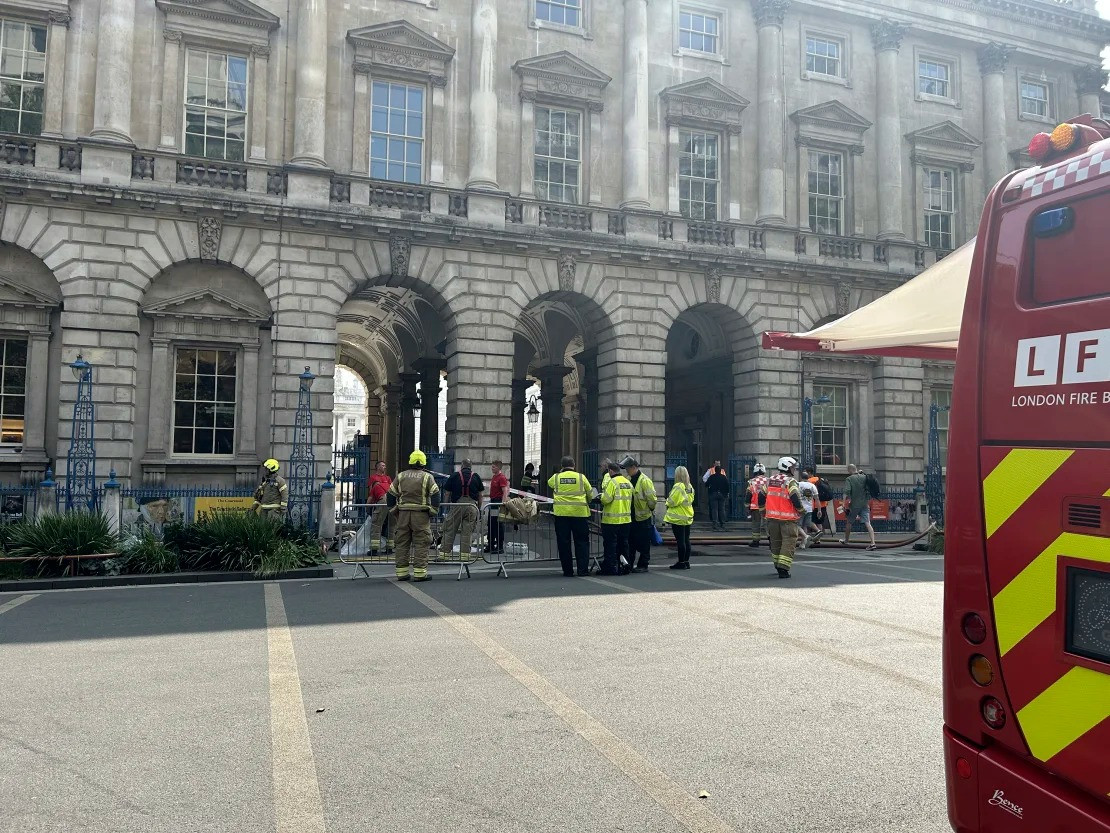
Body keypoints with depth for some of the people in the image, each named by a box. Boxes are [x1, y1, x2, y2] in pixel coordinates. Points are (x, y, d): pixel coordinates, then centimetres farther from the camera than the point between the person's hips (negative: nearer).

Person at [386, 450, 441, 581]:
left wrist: (394, 510, 19)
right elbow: (435, 495, -7)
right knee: (421, 544, 0)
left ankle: (402, 573, 12)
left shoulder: (401, 476, 10)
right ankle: (420, 573, -3)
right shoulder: (427, 477, 0)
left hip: (403, 514, 3)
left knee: (402, 543, 10)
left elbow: (390, 495, 11)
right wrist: (433, 511, 2)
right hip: (421, 515, -3)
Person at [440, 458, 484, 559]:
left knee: (449, 531, 5)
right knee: (467, 532, 6)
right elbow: (480, 495, 10)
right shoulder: (476, 477, 9)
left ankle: (444, 553, 4)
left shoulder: (454, 476, 5)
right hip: (472, 506, 1)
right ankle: (465, 554, 5)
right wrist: (479, 509, 17)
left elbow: (447, 493, 5)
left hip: (457, 505, -1)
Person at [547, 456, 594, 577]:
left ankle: (567, 570, 10)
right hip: (580, 513, -1)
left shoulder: (556, 477, 4)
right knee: (581, 542, 7)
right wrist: (585, 502, 29)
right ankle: (583, 569, 4)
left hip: (561, 513, 1)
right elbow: (590, 495, 9)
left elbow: (549, 484, 27)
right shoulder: (581, 477, 3)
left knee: (564, 543, 7)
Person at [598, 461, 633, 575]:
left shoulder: (612, 482, -14)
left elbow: (606, 499, -20)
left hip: (612, 520, -7)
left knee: (610, 545, 0)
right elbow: (630, 500, 11)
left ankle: (611, 568, 2)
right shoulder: (628, 483, 9)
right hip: (626, 519, 7)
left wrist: (601, 499, 1)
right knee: (623, 544, 14)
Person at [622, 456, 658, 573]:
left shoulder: (644, 480, -17)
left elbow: (652, 499, -17)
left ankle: (643, 566, 10)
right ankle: (629, 564, 18)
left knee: (643, 544, 2)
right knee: (631, 542, 11)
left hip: (644, 517, -8)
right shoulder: (629, 480, 9)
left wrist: (649, 510, -7)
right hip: (633, 517, 8)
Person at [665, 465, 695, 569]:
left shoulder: (678, 486, -17)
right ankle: (686, 561, 16)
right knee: (686, 540, 12)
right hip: (688, 517, 8)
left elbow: (672, 502, -16)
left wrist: (668, 501, 5)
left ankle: (681, 562, -1)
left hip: (678, 518, -8)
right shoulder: (690, 487, 8)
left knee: (680, 540, -4)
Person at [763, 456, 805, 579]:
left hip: (772, 517, 6)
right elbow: (796, 499, -18)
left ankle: (778, 566, 31)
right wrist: (801, 510, 0)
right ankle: (783, 569, -11)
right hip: (788, 518, -6)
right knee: (788, 543, -3)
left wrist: (763, 510, 25)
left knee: (775, 542, 18)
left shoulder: (770, 480, 11)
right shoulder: (790, 482, -10)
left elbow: (762, 496, 14)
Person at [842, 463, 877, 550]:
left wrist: (844, 504, -20)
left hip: (854, 505, -3)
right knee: (867, 523, -5)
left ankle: (846, 540, 33)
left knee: (849, 522, 17)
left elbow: (846, 492, -19)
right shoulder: (864, 477, 5)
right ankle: (873, 543, -17)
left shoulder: (849, 479, -8)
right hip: (865, 504, 3)